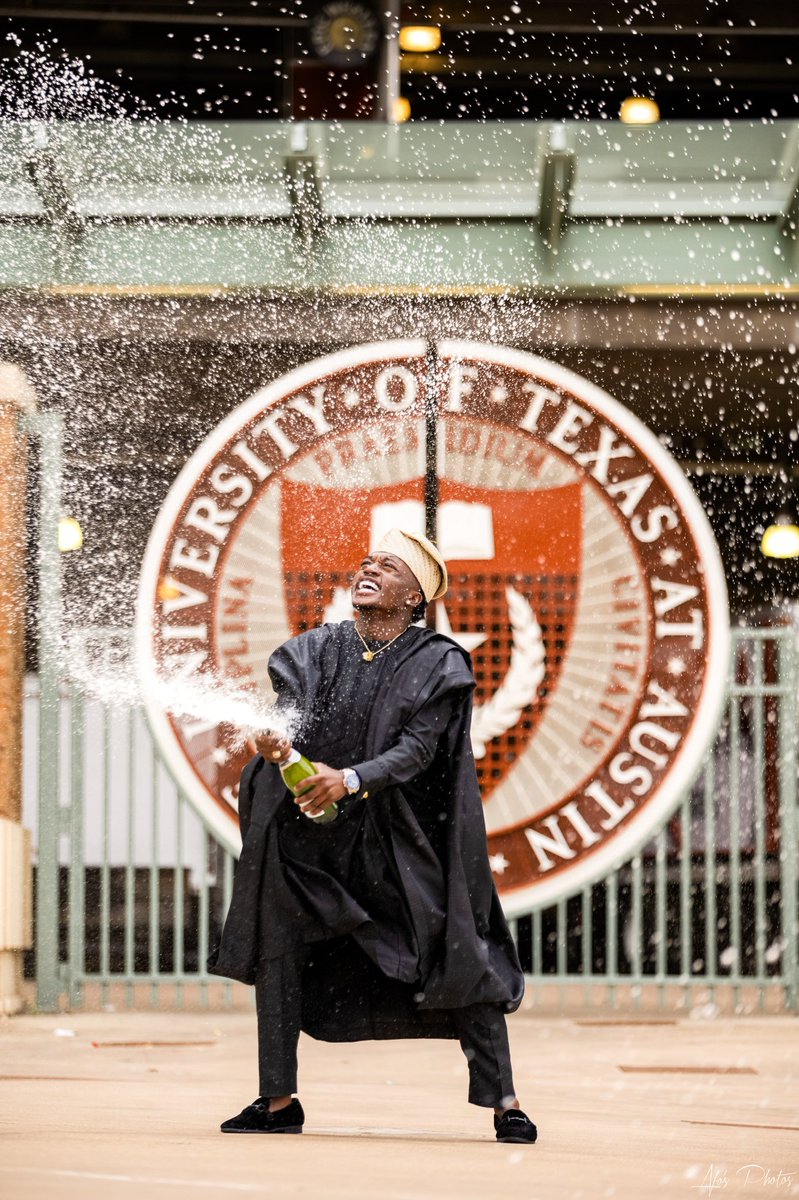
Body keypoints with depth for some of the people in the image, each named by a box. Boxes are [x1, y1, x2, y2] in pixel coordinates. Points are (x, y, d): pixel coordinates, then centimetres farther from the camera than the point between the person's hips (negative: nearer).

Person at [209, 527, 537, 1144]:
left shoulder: (438, 664, -5)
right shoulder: (317, 649, 3)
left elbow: (417, 749, -16)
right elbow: (289, 715, -11)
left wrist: (351, 780, -32)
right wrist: (275, 741, -35)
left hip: (403, 839, -3)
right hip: (314, 834, 3)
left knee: (459, 956, -6)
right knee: (277, 944, -1)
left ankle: (504, 1101, 3)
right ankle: (278, 1101, 8)